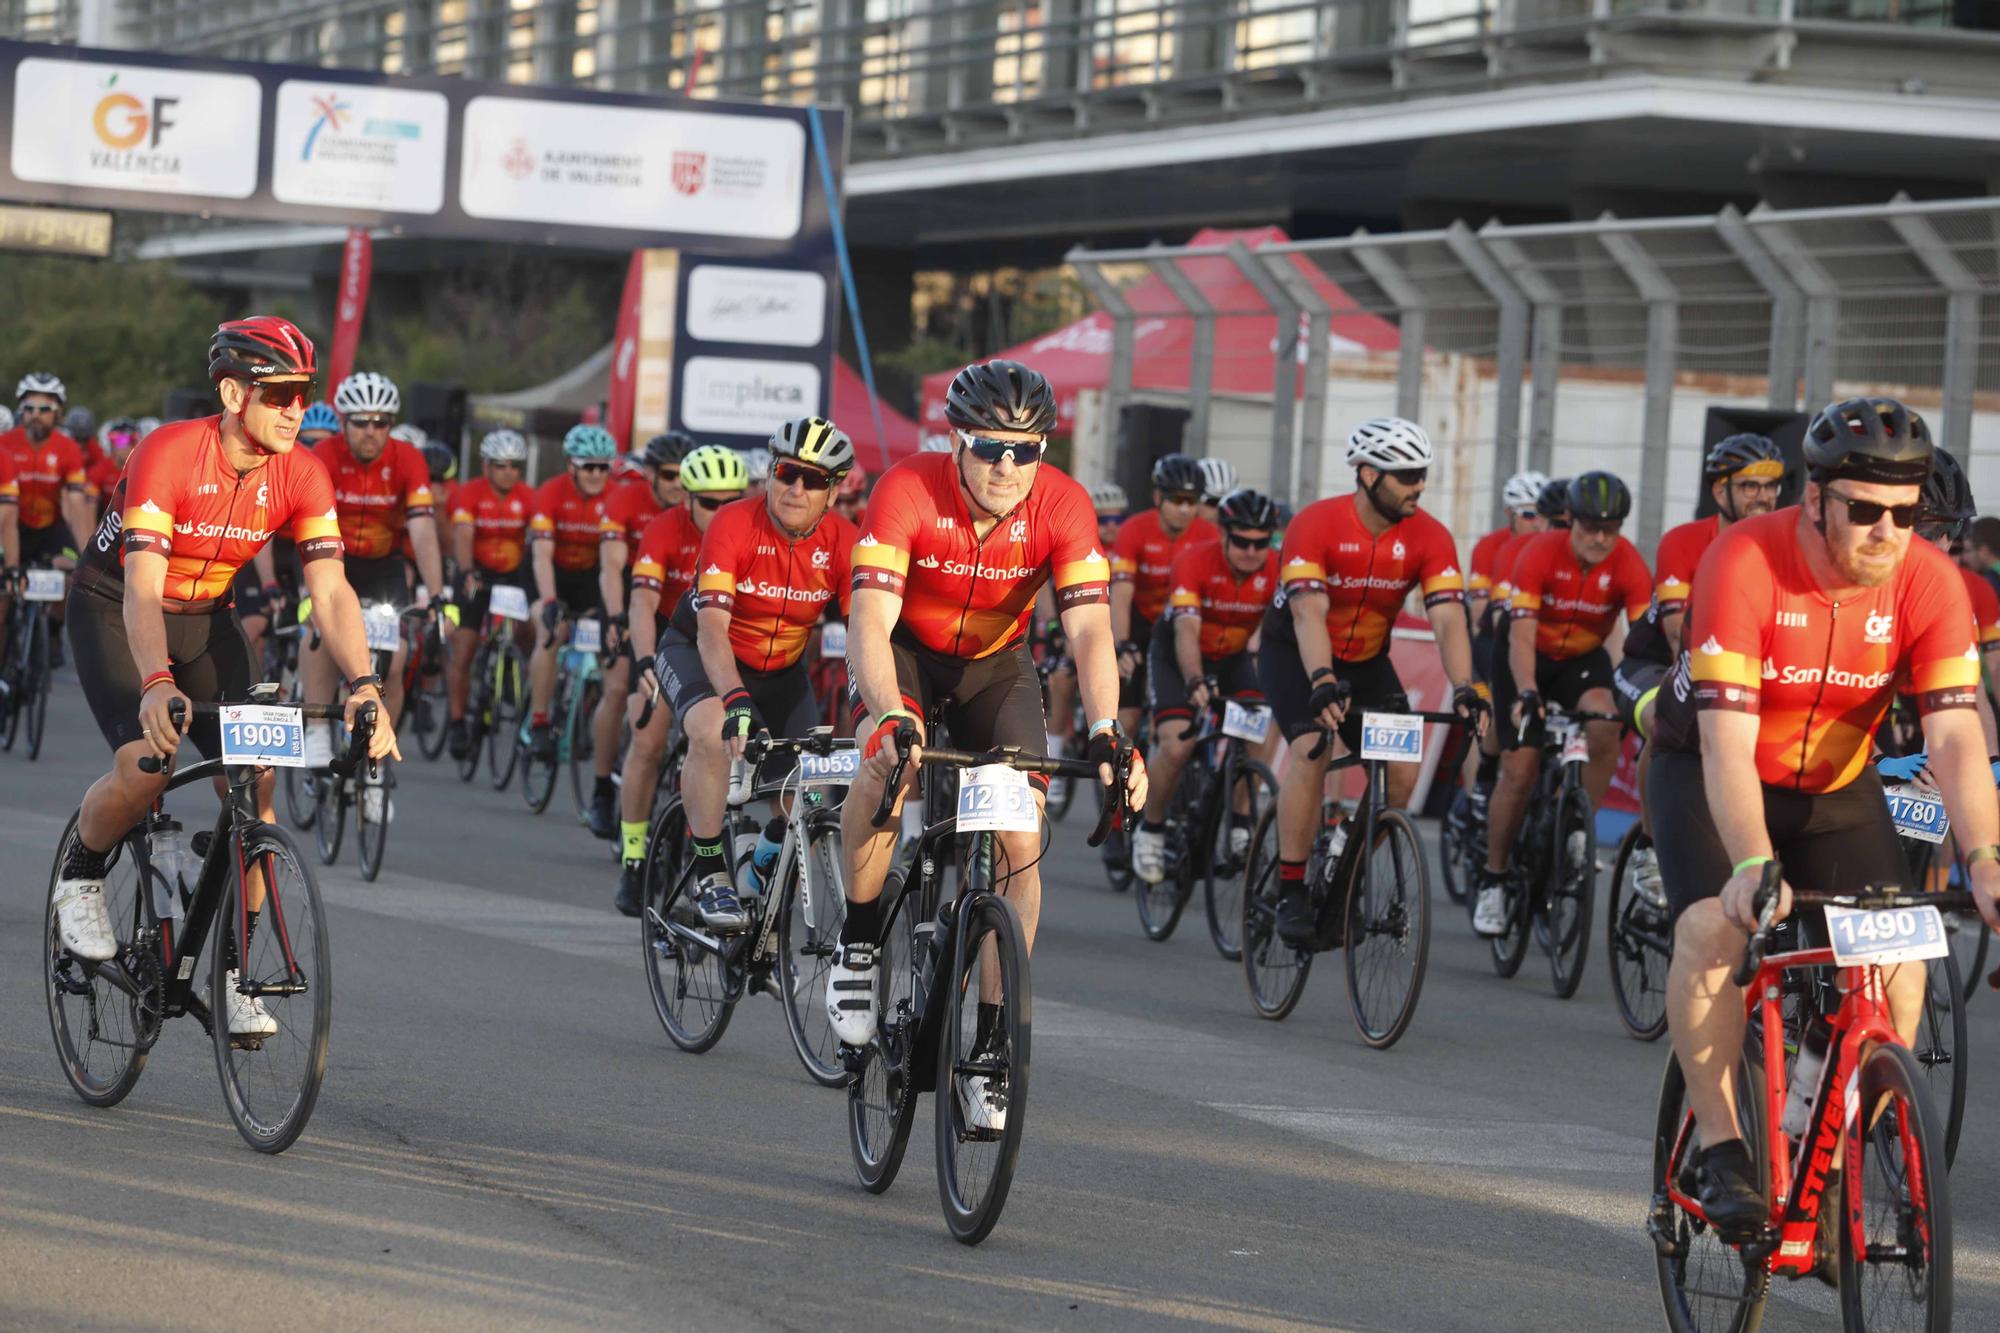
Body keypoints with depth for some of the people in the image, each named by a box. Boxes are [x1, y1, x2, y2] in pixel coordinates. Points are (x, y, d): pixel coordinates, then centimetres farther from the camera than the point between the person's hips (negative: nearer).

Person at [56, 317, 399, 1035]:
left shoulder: (300, 475, -16)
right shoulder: (169, 455, -30)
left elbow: (331, 591, -19)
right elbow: (143, 589, -39)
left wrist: (364, 685, -35)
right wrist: (157, 685, -55)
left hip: (205, 618, 5)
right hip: (114, 610, -5)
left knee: (257, 784, -12)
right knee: (145, 766, -27)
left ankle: (234, 972, -1)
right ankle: (80, 877, 5)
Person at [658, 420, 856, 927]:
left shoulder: (842, 542, -17)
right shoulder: (734, 525, -28)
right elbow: (712, 626, -37)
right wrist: (736, 698, -53)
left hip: (782, 668, 4)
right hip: (699, 652, -4)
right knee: (713, 729, -35)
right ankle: (709, 879, -25)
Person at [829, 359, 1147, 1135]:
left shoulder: (1062, 507, -25)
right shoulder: (908, 491, -30)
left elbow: (1089, 632, -30)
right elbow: (869, 623, -37)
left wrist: (1106, 735, -46)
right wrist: (891, 718, -54)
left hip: (997, 664, 2)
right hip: (906, 648, -2)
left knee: (1020, 840, -12)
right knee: (886, 767, -33)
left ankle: (990, 1042, -3)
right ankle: (859, 942, -10)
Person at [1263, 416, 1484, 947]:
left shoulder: (1428, 537, -16)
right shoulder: (1316, 525, -27)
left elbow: (1449, 619, -24)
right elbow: (1309, 613, -38)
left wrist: (1464, 689, -40)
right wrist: (1322, 683, -53)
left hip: (1367, 661, 4)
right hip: (1295, 655, -4)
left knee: (1402, 770, -13)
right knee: (1313, 747, -28)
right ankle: (1291, 892, -21)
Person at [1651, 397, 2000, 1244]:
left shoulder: (1929, 583, -21)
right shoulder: (1745, 563, -31)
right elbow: (1728, 740, -36)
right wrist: (1752, 864, -49)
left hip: (1836, 784, 3)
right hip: (1710, 769, -3)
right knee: (1713, 927, -27)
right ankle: (1719, 1149, -17)